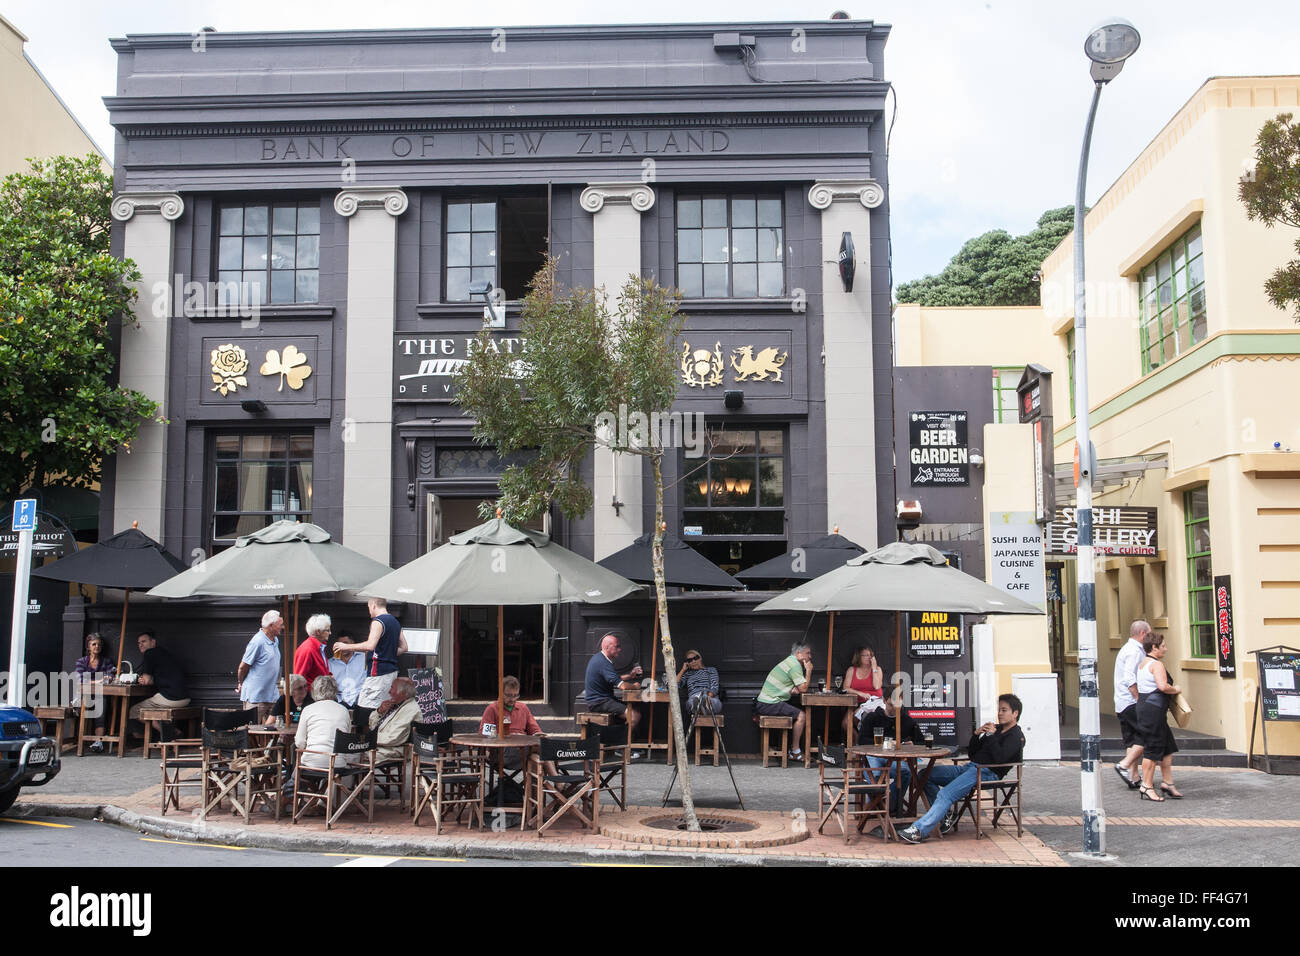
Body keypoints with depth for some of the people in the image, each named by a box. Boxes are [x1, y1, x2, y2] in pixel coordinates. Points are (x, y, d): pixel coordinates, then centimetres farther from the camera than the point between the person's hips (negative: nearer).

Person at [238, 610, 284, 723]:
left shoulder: (275, 640, 12)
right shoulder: (257, 642, -17)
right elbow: (243, 667, -10)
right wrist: (241, 684, 4)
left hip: (271, 696, 8)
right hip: (256, 696, -8)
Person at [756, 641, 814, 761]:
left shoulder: (789, 662, 19)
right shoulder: (795, 665, -13)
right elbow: (803, 688, -13)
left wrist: (792, 690, 0)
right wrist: (809, 670, -4)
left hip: (764, 703, 10)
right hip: (770, 705, -10)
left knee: (797, 712, 17)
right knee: (800, 715, -11)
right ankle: (795, 752, -6)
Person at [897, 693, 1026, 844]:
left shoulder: (1016, 736, -1)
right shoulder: (996, 729, 24)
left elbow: (1000, 758, -18)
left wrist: (992, 736, -12)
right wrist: (976, 735, 6)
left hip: (987, 773, -9)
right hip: (971, 767, 9)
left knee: (946, 794, -29)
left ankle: (919, 830, -36)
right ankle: (947, 812, -1)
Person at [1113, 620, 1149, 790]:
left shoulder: (1127, 649, 20)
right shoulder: (1135, 651, -12)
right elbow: (1130, 680, -23)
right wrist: (1141, 700, -20)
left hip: (1122, 704, 10)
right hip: (1132, 703, -10)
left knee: (1132, 740, 9)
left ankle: (1134, 778, 9)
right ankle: (1124, 765, -10)